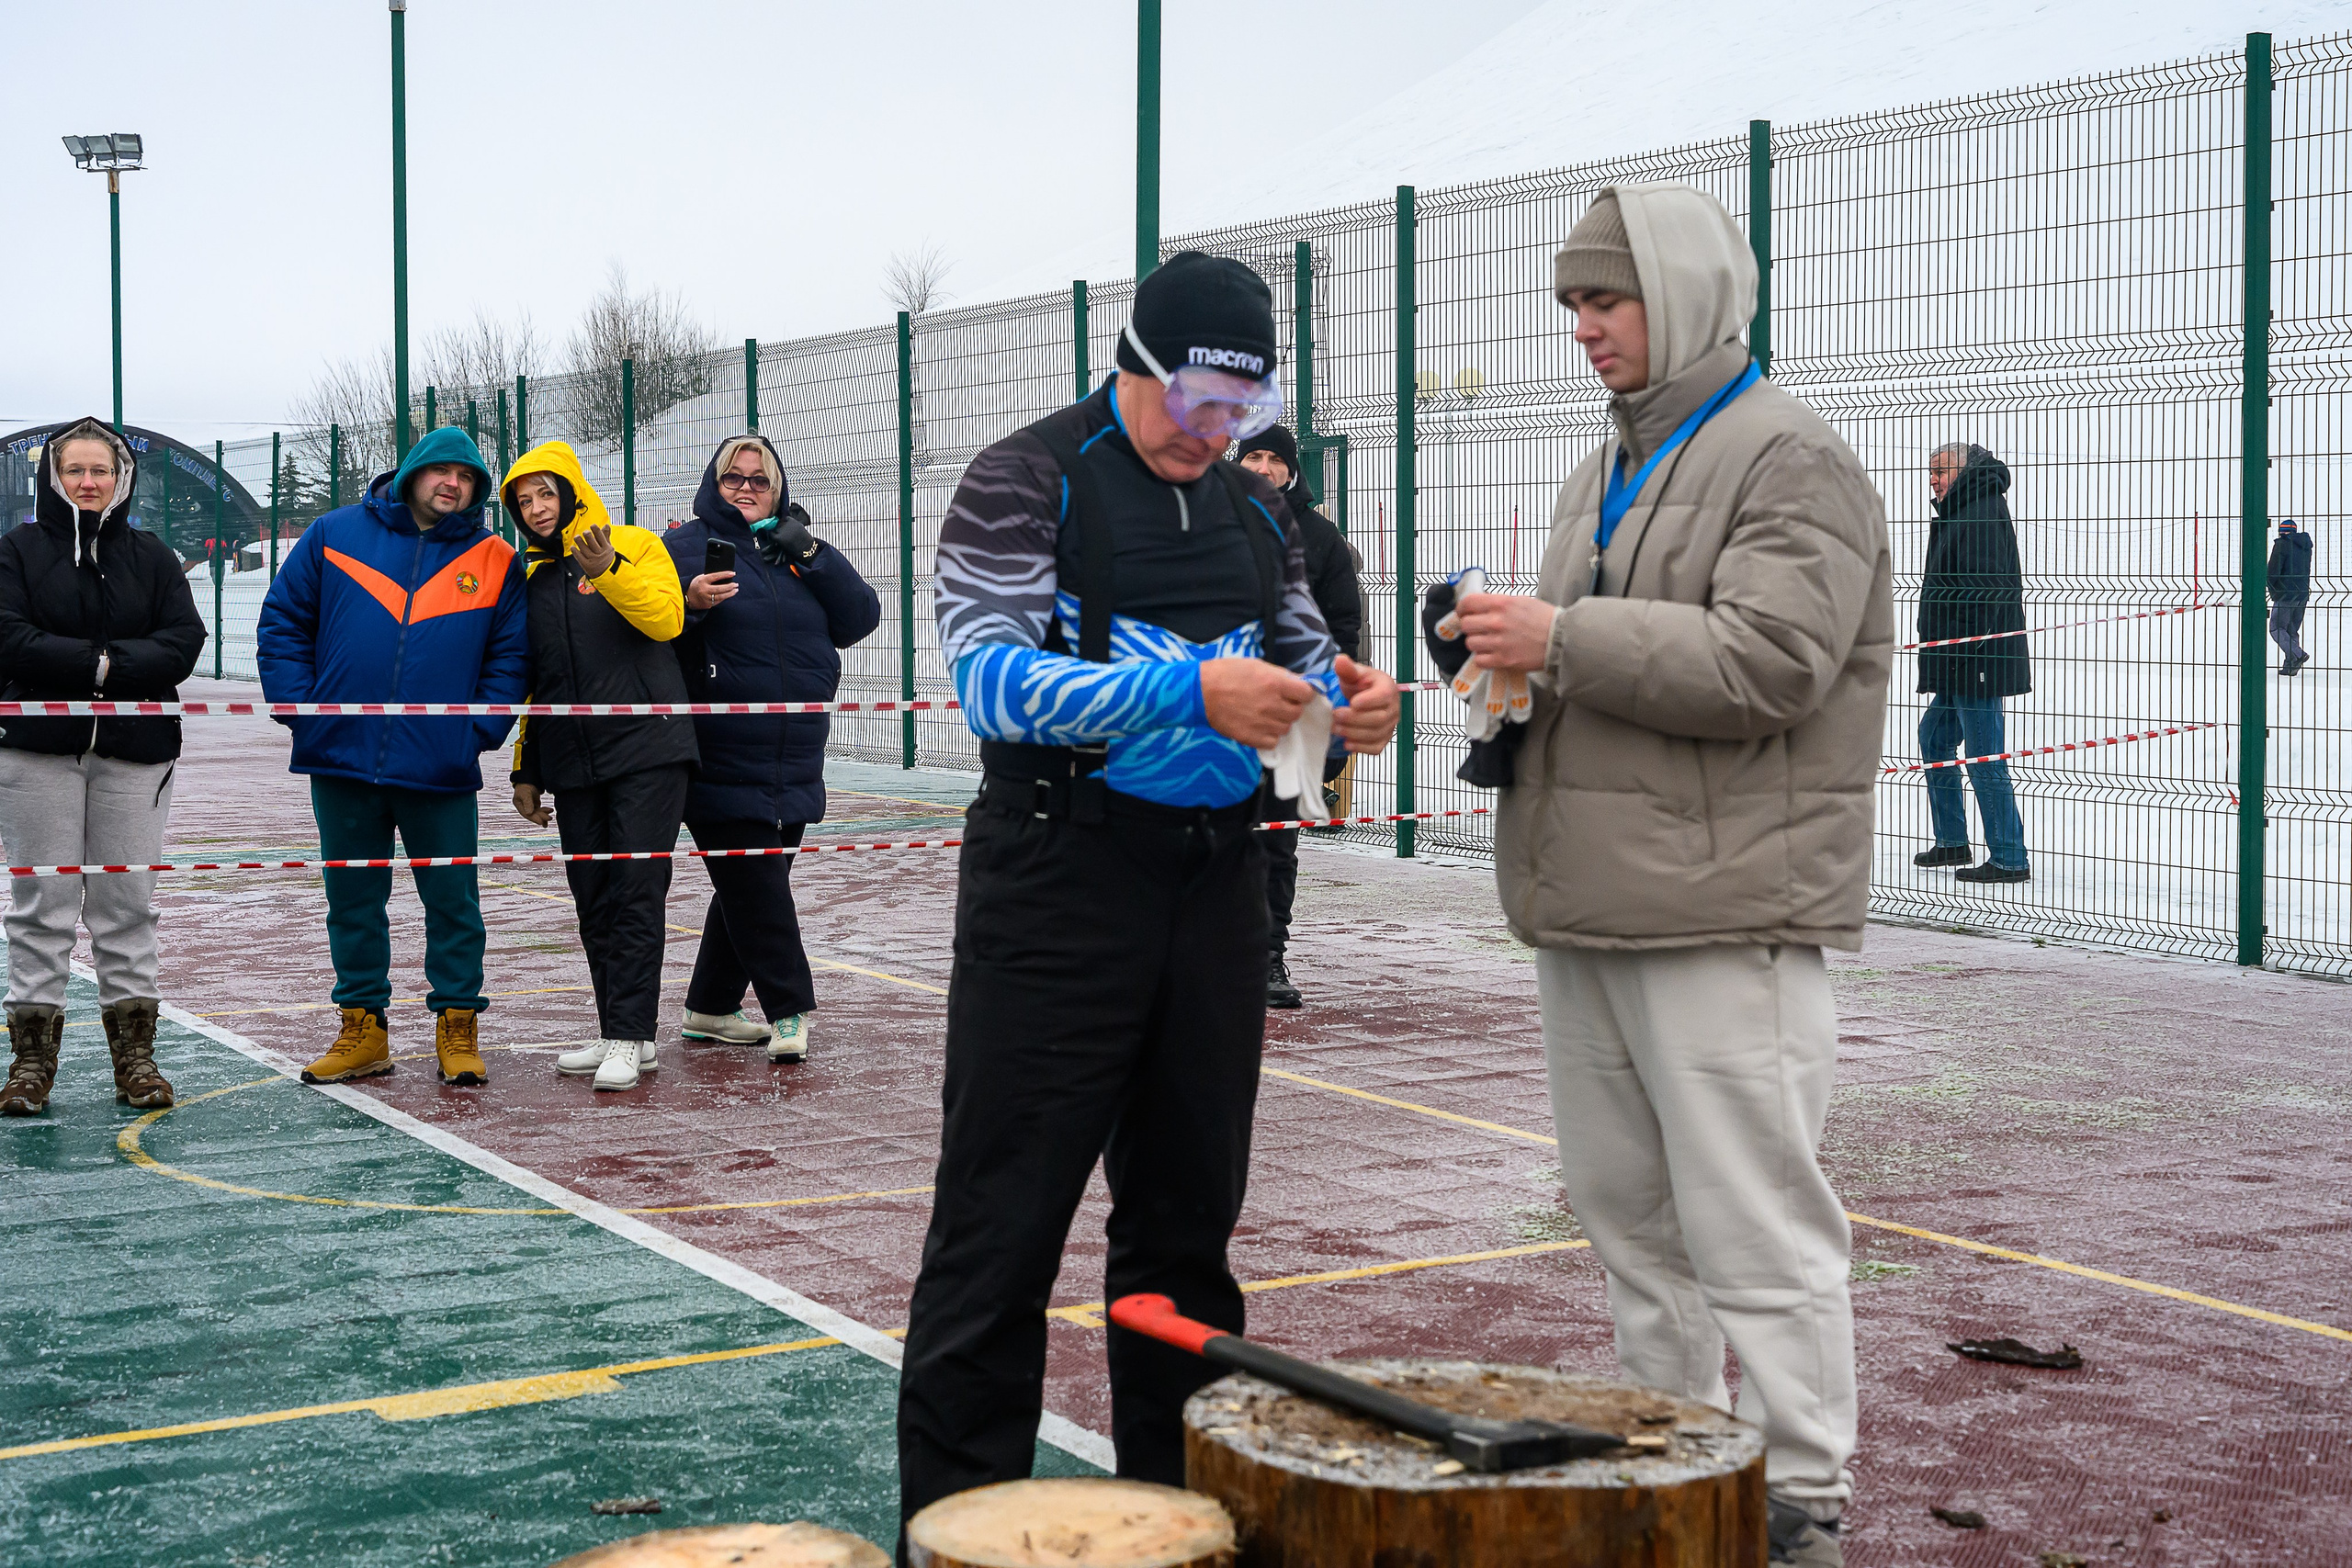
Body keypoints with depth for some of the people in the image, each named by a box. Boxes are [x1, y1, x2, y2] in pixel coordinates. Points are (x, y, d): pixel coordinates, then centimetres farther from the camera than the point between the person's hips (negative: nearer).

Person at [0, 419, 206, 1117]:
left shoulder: (152, 556, 9)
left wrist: (112, 666, -16)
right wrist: (98, 663, -16)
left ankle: (135, 1055, 11)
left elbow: (184, 640, -3)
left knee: (128, 903, 5)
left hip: (136, 752, 2)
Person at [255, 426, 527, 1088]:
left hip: (442, 771, -1)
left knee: (453, 902, 4)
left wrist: (479, 730, -6)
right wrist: (300, 709, -2)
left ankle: (457, 1028, 15)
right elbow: (283, 623, 7)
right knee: (353, 902, 10)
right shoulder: (336, 535, 4)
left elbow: (511, 656, 4)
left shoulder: (494, 561, 3)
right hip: (342, 762, 1)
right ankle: (363, 1028, 20)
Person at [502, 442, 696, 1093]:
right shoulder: (528, 577, 14)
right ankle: (622, 1037, 12)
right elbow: (526, 682, 20)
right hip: (573, 765, 6)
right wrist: (526, 770, 18)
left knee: (636, 894, -8)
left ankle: (627, 1038, -7)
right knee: (595, 904, 6)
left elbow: (666, 618, -16)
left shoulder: (634, 546, 0)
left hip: (646, 751, -5)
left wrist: (608, 568, -28)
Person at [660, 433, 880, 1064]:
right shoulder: (688, 546, 0)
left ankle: (712, 1007, 23)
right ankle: (789, 1011, 1)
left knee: (754, 886, 11)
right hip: (722, 766, -5)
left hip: (794, 767, 6)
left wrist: (811, 554, -7)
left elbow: (861, 618, 3)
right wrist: (690, 604, -27)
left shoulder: (797, 553, 14)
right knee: (754, 886, -6)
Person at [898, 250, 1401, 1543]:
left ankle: (1176, 1494, 24)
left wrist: (1344, 700, -3)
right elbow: (987, 673, -17)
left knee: (1188, 1213, 13)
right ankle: (952, 1515, 5)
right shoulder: (1027, 481, -6)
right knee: (1004, 1220, -4)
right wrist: (1190, 692, -26)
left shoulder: (1253, 506, 14)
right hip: (1059, 886, -6)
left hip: (1214, 883, 6)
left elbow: (1300, 651, 23)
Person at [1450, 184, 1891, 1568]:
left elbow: (1768, 662, -21)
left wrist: (1565, 640, -19)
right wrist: (1514, 658, 7)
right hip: (1593, 907, 9)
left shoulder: (1791, 462, -8)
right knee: (1628, 1209, 15)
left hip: (1724, 921, -9)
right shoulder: (1612, 473, 21)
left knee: (1755, 1227, -6)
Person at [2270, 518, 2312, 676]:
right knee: (2292, 629, 13)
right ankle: (2290, 665, 9)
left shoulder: (2282, 544, -9)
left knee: (2276, 627, -2)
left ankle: (2297, 655, -19)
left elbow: (2274, 569, -13)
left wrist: (2272, 588, 2)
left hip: (2286, 593, -7)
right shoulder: (2305, 546, 14)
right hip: (2303, 594, 8)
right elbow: (2307, 570, 17)